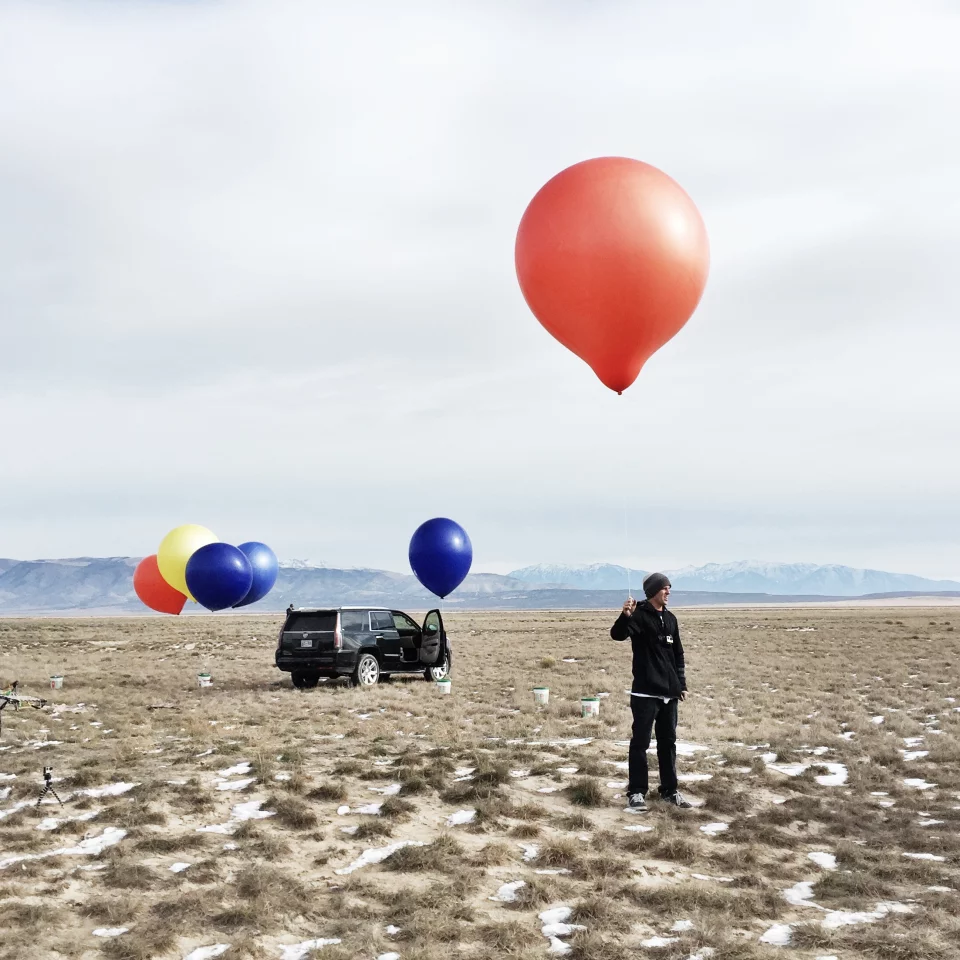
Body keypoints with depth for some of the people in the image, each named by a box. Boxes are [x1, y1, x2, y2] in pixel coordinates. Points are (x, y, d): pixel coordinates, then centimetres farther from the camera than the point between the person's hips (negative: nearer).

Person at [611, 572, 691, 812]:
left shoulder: (670, 619, 11)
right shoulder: (639, 615, -10)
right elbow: (617, 634, -28)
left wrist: (682, 684, 14)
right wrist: (625, 616, -48)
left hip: (669, 693, 7)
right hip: (645, 693, -7)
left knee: (668, 742, 13)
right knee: (640, 742, -2)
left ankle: (669, 790, 22)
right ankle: (636, 792, 4)